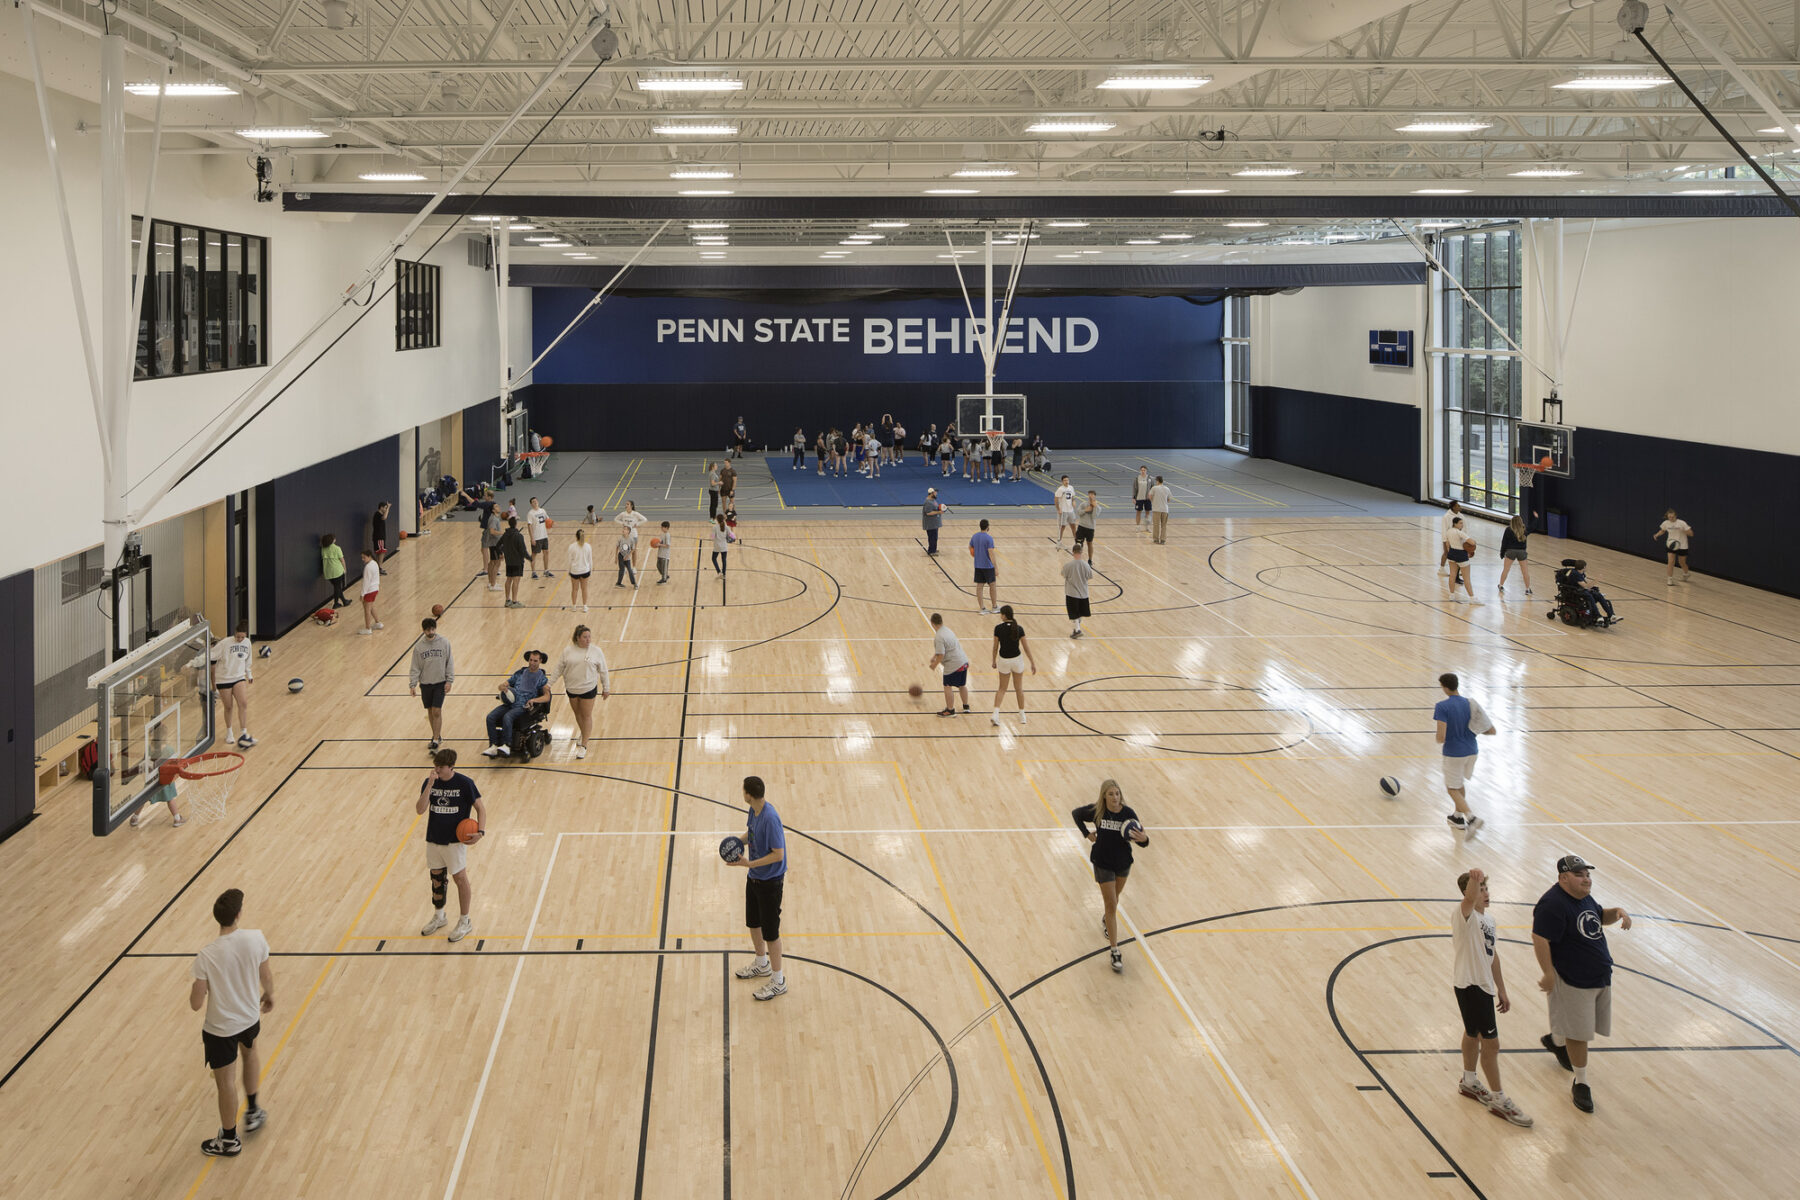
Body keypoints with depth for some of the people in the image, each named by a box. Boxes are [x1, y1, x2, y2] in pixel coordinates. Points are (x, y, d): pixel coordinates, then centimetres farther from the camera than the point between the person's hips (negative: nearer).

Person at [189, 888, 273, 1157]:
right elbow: (266, 977, -5)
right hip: (250, 1018, 3)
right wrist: (269, 995, 18)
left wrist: (193, 991, 5)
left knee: (225, 1081, 16)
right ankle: (253, 1112, 46)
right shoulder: (256, 938, -21)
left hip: (219, 1027, -3)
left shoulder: (205, 957, -27)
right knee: (250, 1049, 37)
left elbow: (196, 1004, -19)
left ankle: (229, 1140, 35)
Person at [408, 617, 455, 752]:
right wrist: (412, 684, -5)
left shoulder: (444, 642, -6)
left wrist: (449, 680, -6)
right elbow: (415, 667, 2)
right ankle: (436, 736, 28)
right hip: (425, 683, 2)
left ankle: (436, 741, -5)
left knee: (437, 712, -9)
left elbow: (449, 662, -1)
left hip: (440, 683, -2)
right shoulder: (419, 646, -2)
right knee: (430, 711, 12)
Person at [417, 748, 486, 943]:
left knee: (460, 878, 2)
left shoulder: (464, 783, -14)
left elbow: (480, 808, -7)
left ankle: (465, 921, 16)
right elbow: (420, 809, -13)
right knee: (437, 877, 16)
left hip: (455, 840, -4)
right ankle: (438, 917, 35)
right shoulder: (430, 782, -4)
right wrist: (430, 785, -24)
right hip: (433, 839, 4)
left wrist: (481, 831, -22)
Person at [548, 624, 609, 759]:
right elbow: (559, 668, 3)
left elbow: (603, 671, 0)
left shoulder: (596, 651, -7)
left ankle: (584, 745, 7)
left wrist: (606, 688, 3)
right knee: (577, 713, 17)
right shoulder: (568, 651, -4)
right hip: (572, 688, 3)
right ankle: (583, 734, 42)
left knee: (586, 715, 1)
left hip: (588, 688, -3)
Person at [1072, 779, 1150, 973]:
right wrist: (1087, 834, -4)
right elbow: (1076, 814, 4)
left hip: (1123, 863, 2)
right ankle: (1114, 952, -5)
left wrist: (1144, 839, -36)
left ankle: (1107, 921, 60)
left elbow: (1142, 840, -13)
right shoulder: (1096, 811, -17)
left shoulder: (1128, 813, -17)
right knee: (1112, 905, -6)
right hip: (1103, 863, -2)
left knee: (1114, 898, 27)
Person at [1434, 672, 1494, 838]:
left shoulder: (1442, 707, -19)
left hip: (1453, 754, -6)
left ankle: (1472, 818, -10)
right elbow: (1491, 730, 0)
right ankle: (1458, 818, 39)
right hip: (1471, 751, 6)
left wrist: (1439, 741, -1)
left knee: (1452, 789, 9)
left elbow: (1441, 738, -24)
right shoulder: (1470, 704, -2)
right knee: (1459, 784, 28)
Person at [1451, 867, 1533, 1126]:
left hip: (1483, 985, 9)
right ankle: (1499, 1100, 4)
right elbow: (1470, 900, -43)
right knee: (1491, 1042, -4)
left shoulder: (1488, 919, 9)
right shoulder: (1463, 915, -18)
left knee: (1474, 1034, 23)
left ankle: (1469, 1082, 41)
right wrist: (1473, 880, -65)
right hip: (1469, 985, -9)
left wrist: (1502, 990, 19)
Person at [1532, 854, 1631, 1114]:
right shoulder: (1552, 904, -23)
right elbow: (1539, 939, -26)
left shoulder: (1584, 897, 7)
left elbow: (1600, 917, 24)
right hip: (1573, 980, -9)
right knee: (1579, 1033, 0)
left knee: (1582, 1027, 22)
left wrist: (1618, 912, 2)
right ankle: (1580, 1085, 14)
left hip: (1600, 976, 9)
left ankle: (1555, 1040, 52)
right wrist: (1549, 973, -27)